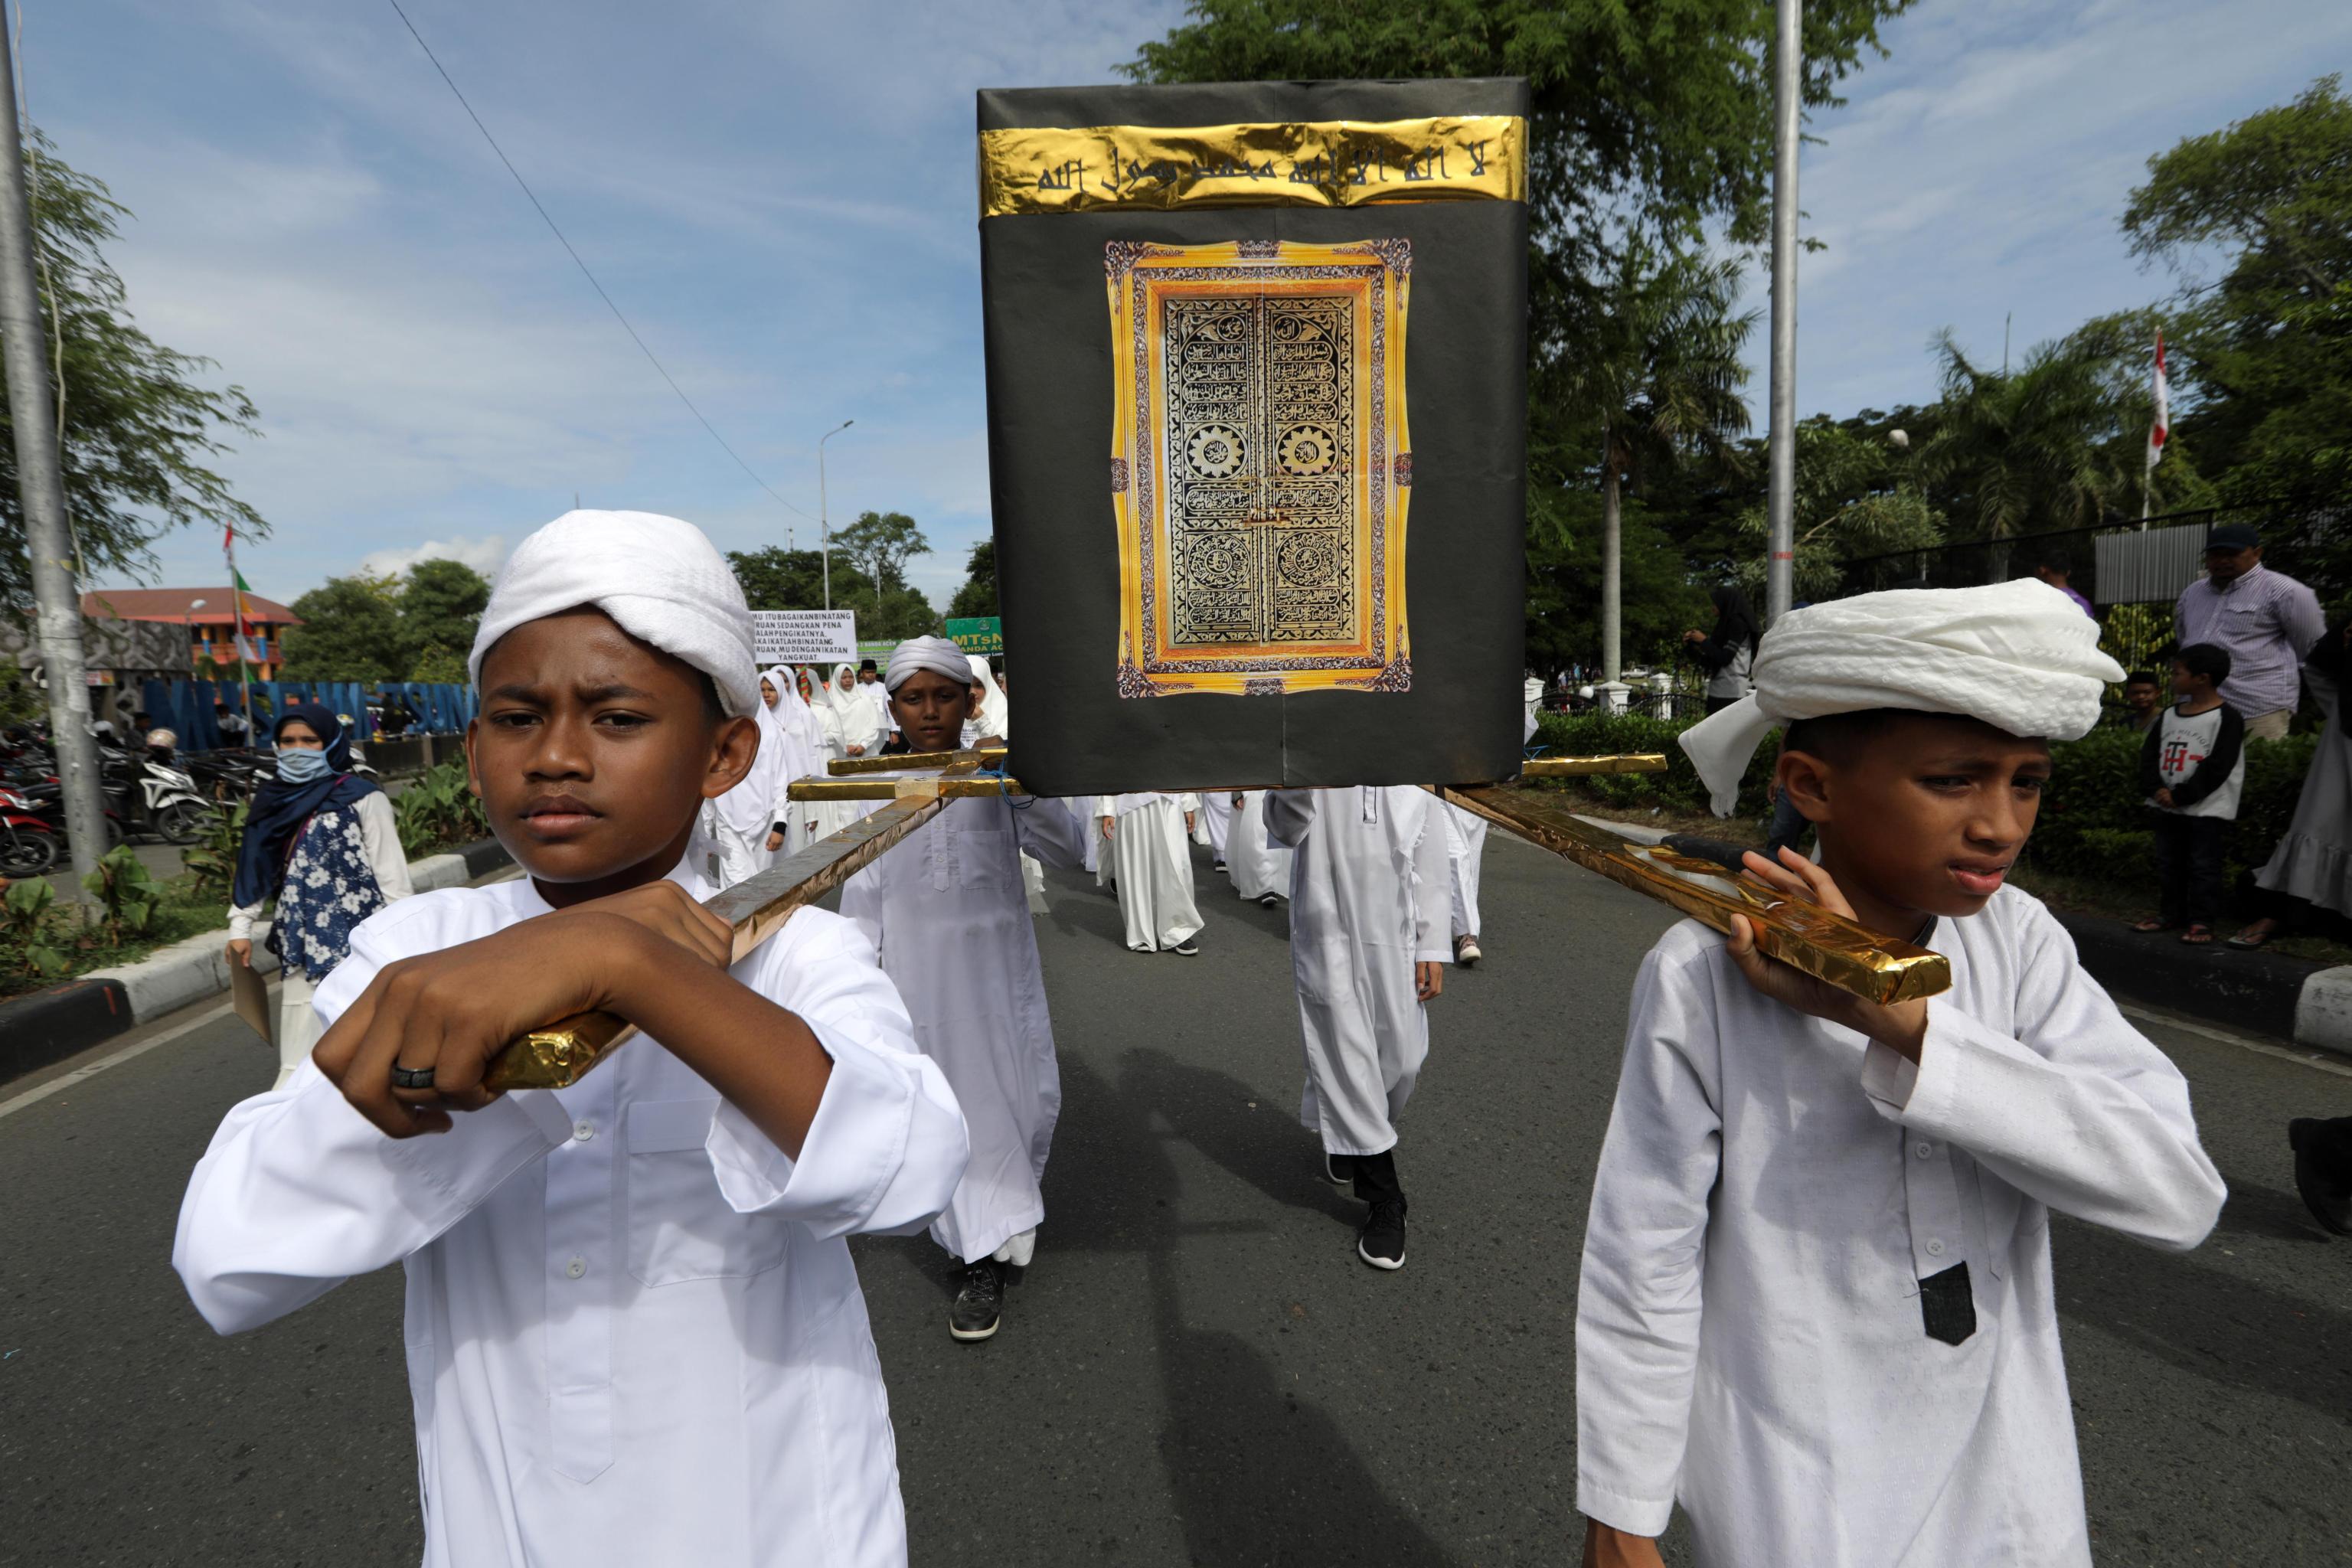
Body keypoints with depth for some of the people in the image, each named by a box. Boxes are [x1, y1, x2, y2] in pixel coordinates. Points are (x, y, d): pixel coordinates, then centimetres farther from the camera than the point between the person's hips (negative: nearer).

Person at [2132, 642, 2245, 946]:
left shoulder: (2227, 718, -11)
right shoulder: (2170, 715, 8)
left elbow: (2218, 767, -16)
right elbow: (2149, 753, 6)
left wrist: (2181, 795, -17)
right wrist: (2156, 788, -9)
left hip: (2208, 809, -7)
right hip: (2168, 806, 7)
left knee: (2203, 866, 0)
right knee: (2168, 863, 13)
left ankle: (2201, 921, 7)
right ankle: (2172, 914, 23)